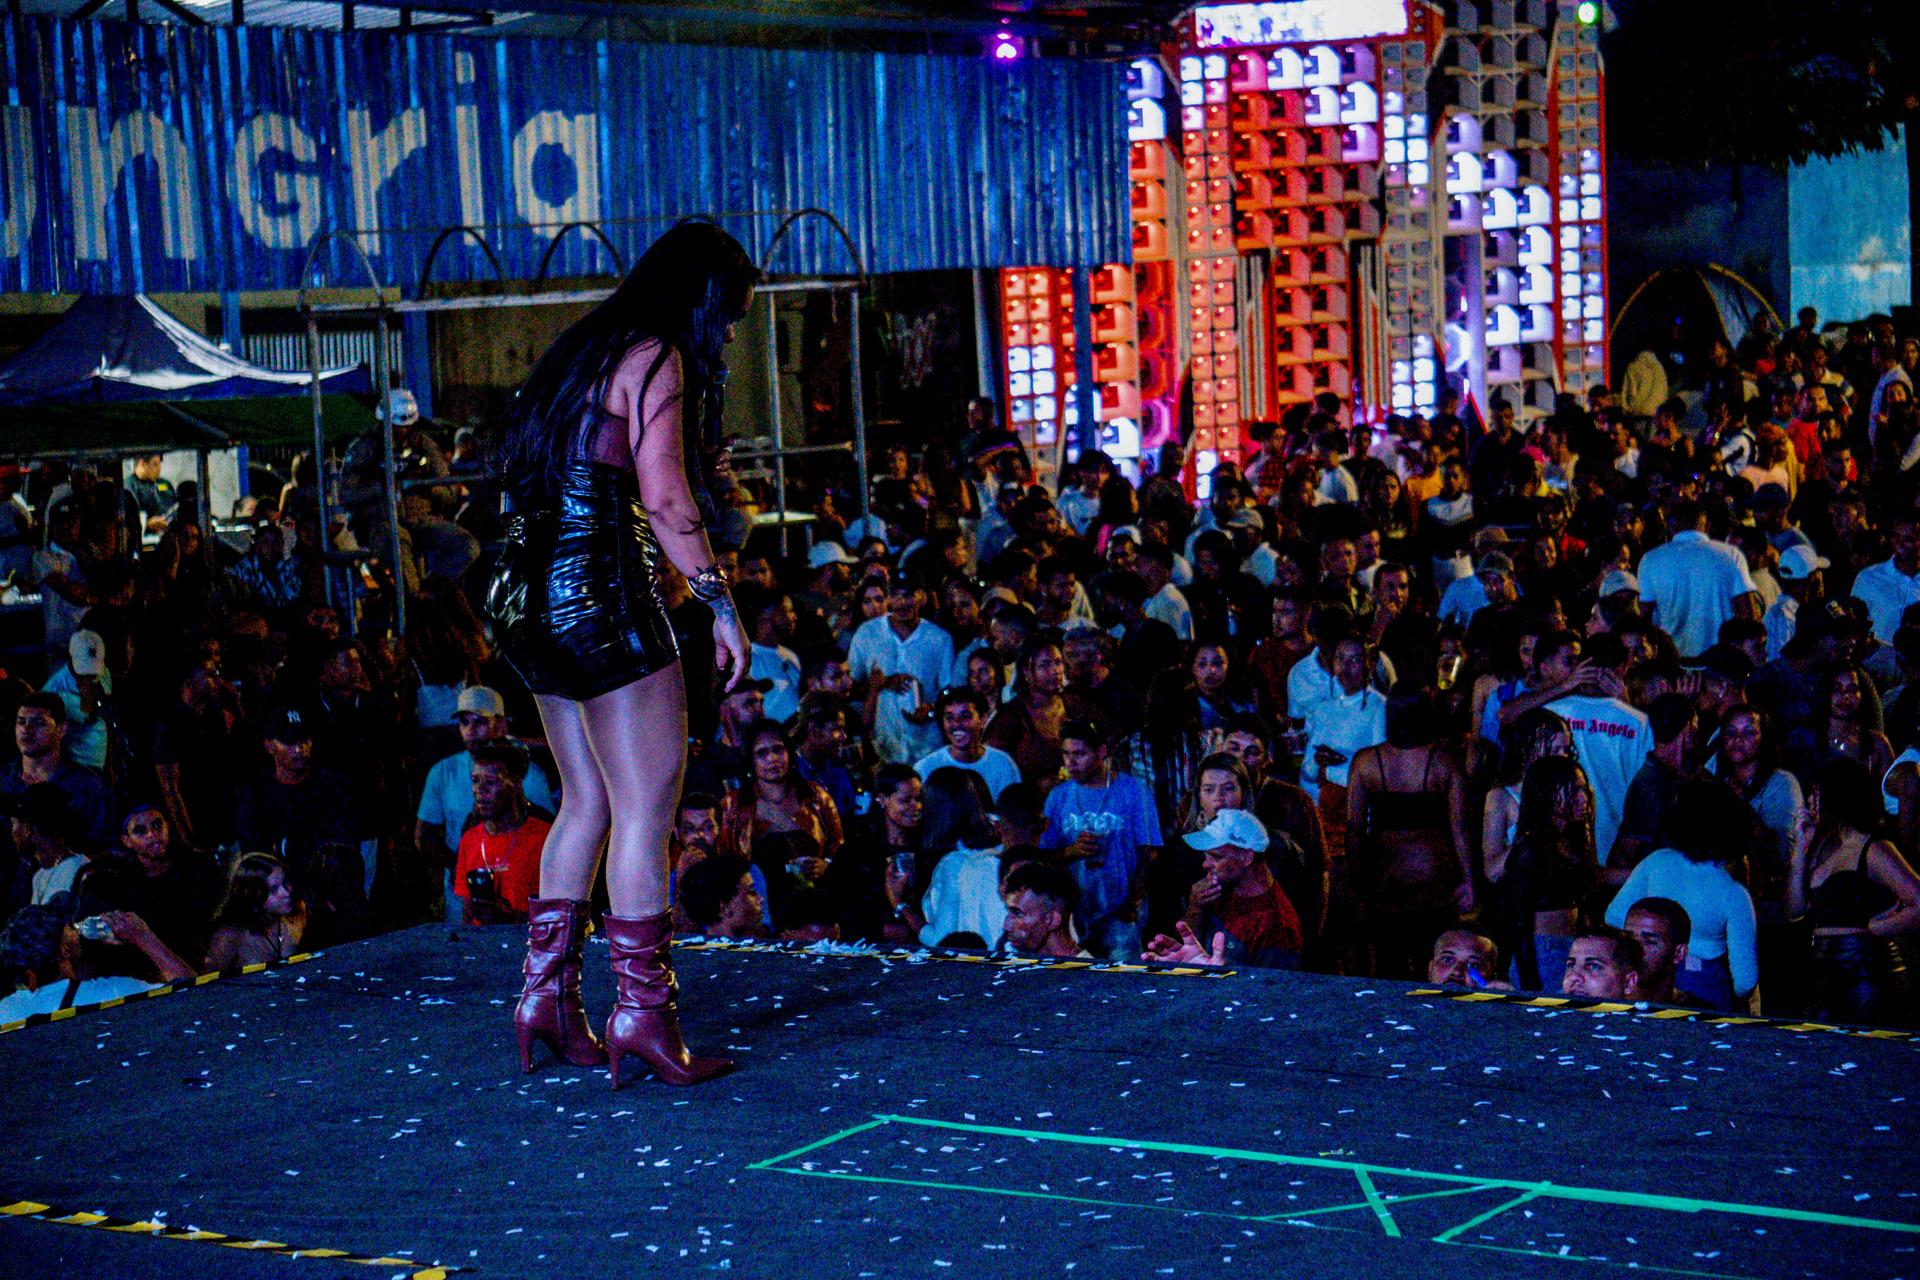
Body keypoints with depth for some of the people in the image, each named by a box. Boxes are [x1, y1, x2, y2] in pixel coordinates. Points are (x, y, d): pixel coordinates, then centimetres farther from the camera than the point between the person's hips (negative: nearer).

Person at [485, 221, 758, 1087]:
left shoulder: (586, 351, 19)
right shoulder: (656, 358, -8)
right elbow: (665, 499, -17)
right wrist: (721, 603, -14)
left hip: (528, 594, 9)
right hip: (596, 592, -9)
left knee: (587, 800, 15)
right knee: (648, 804, -5)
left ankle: (546, 991, 18)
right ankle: (641, 1012, -3)